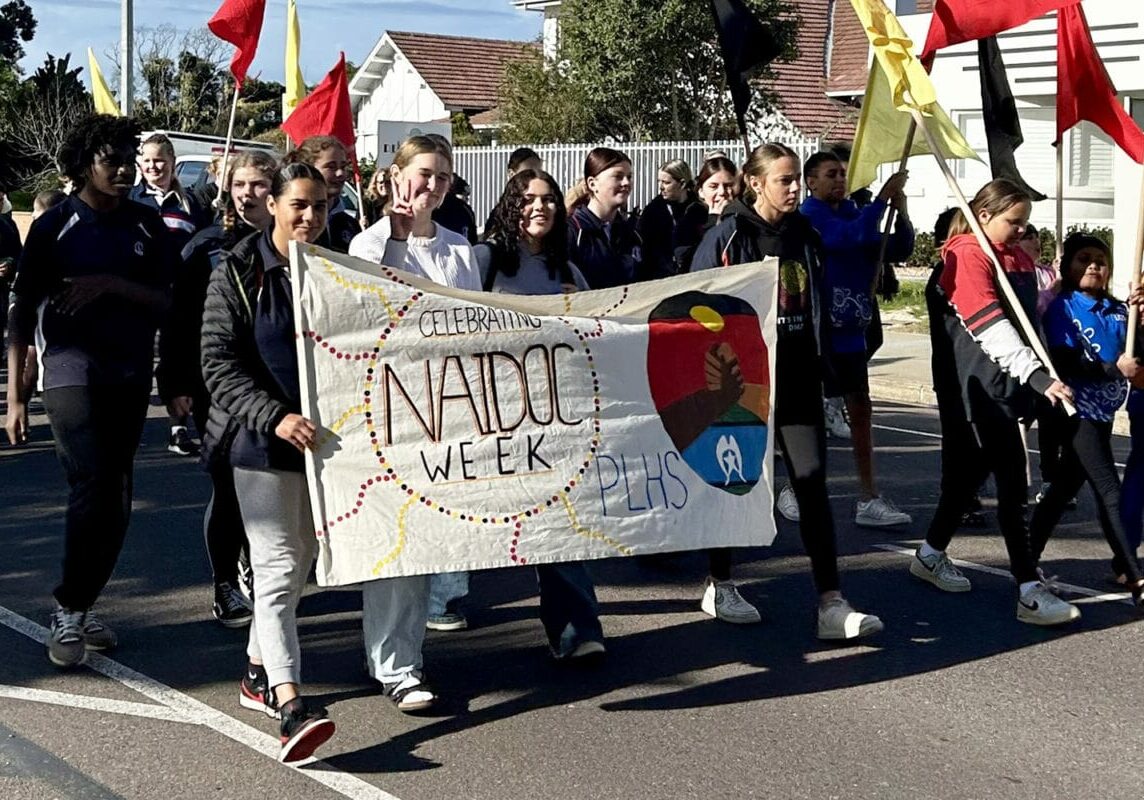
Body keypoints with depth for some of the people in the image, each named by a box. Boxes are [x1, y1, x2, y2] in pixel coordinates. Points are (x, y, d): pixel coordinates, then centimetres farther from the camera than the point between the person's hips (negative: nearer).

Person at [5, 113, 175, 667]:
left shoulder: (147, 227, 7)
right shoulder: (55, 226, -1)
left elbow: (167, 303, 2)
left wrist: (112, 284, -15)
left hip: (130, 375, 4)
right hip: (72, 369, -4)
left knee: (116, 501, 6)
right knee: (91, 488, -16)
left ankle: (80, 608, 21)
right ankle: (68, 612, -2)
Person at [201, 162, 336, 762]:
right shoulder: (238, 273, -5)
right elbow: (219, 364, -11)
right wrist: (275, 417, -24)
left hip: (325, 440, 6)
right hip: (264, 443, -5)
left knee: (299, 563, 15)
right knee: (277, 570, -11)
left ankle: (258, 670, 33)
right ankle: (291, 707, -19)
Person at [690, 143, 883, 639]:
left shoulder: (805, 236, 10)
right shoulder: (728, 237, -5)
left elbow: (817, 309, 16)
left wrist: (823, 372, 14)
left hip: (797, 379, 4)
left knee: (812, 485, -4)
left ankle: (832, 605, -6)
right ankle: (719, 586, 26)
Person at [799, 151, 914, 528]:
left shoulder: (854, 214, 10)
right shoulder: (808, 218, -10)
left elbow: (898, 250, 9)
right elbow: (852, 235, -27)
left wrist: (900, 212, -6)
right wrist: (883, 198, -23)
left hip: (850, 328, 7)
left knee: (860, 408, 7)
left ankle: (869, 498, 12)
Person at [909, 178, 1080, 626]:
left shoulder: (1019, 257, 14)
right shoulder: (967, 255, -13)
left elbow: (1030, 315, 20)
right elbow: (992, 329, -23)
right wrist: (1039, 376, -30)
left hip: (1008, 383, 9)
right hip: (981, 384, -9)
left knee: (971, 471, 17)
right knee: (1012, 483, -11)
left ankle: (931, 557, 33)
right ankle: (1030, 592, -9)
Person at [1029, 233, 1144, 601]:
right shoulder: (1062, 308, -9)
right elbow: (1066, 365, -17)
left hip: (1104, 411, 7)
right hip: (1078, 411, -7)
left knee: (1066, 485, 15)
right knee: (1110, 493, -10)